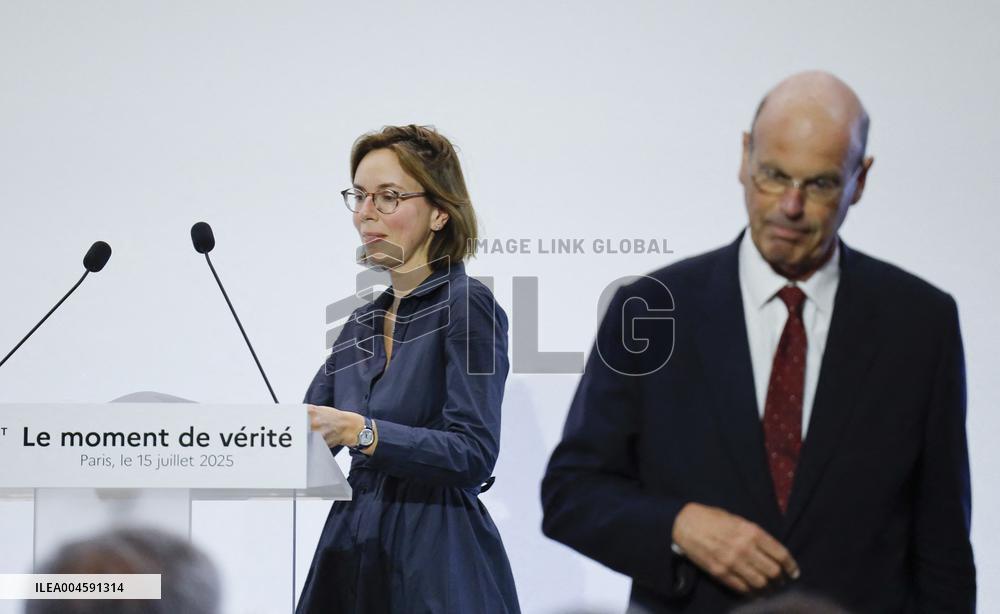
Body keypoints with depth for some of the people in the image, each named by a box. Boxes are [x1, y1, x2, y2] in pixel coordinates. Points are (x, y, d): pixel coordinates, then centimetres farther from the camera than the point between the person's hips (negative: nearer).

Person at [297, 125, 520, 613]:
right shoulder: (362, 324, 15)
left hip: (438, 568, -7)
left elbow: (473, 451, -18)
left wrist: (358, 430, -27)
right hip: (353, 553, 7)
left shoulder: (466, 305, -7)